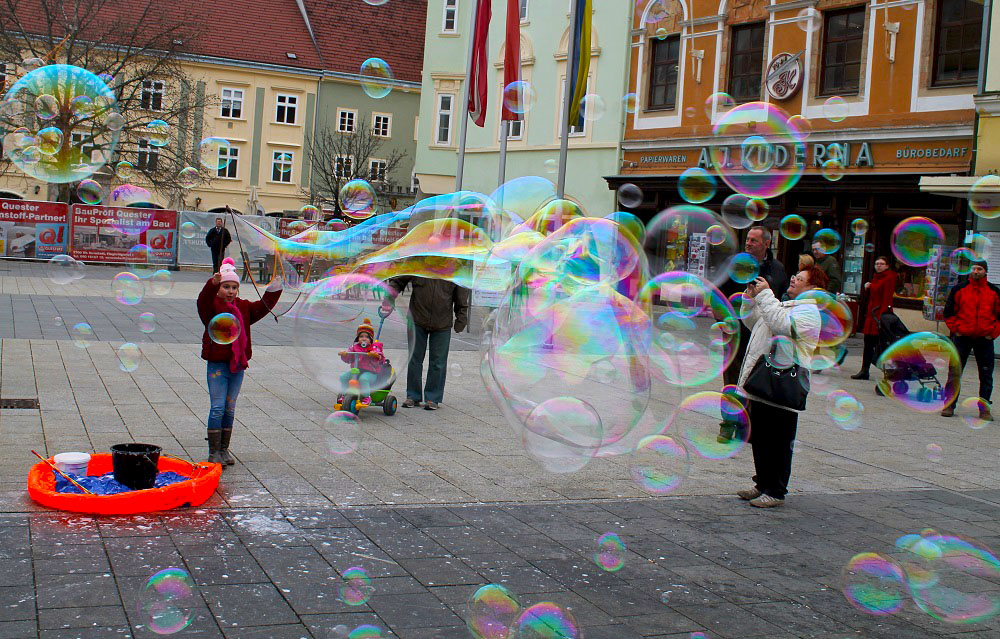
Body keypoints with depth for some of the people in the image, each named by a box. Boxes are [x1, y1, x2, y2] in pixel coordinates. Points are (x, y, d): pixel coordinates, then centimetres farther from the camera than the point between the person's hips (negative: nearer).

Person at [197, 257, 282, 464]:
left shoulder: (244, 307, 12)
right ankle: (213, 452, 0)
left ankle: (224, 449, 20)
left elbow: (263, 307, 15)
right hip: (217, 364, -5)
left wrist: (274, 290, 1)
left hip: (237, 365, 6)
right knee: (217, 407, -6)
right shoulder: (213, 306, -7)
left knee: (230, 409, 11)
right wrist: (213, 284, -44)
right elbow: (203, 302, -27)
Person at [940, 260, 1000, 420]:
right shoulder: (959, 289, 4)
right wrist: (955, 329, -1)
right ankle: (949, 405, 8)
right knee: (954, 373, 0)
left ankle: (984, 409, 12)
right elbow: (948, 312, 8)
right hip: (962, 337, 0)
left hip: (984, 339, 0)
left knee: (986, 375, 3)